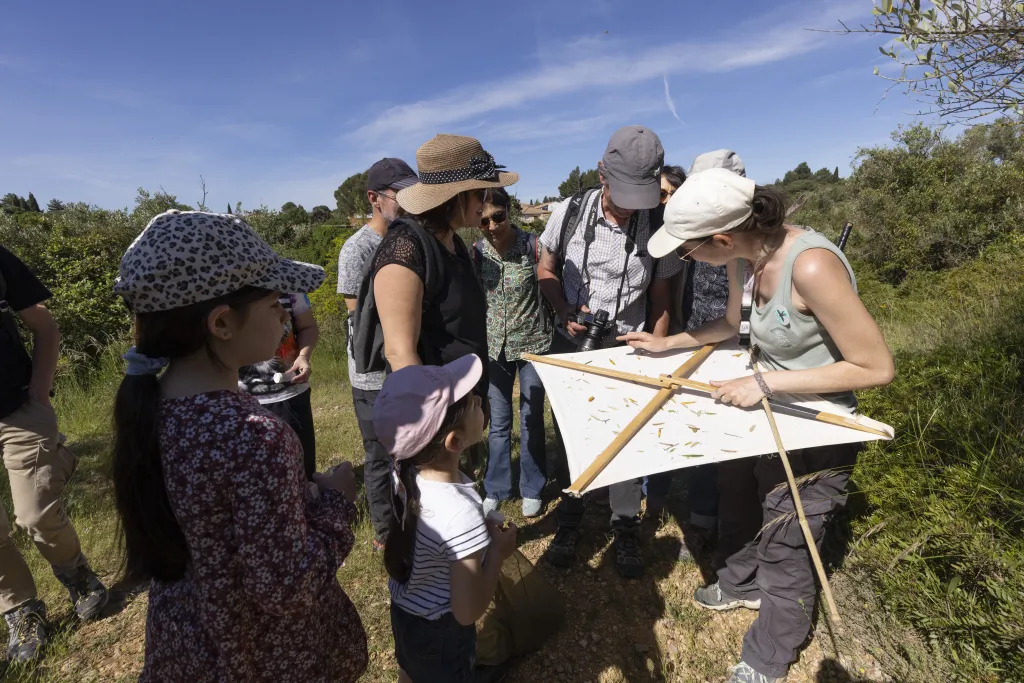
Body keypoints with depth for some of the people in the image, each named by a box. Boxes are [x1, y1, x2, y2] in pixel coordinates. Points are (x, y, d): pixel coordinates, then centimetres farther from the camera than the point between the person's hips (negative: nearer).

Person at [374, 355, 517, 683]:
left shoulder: (405, 471, -18)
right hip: (439, 631, -5)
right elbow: (468, 611, -29)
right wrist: (499, 551, -18)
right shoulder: (462, 513, -39)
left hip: (403, 609, 6)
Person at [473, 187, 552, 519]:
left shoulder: (533, 245, -14)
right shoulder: (476, 252, -6)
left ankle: (531, 489, 31)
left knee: (531, 420, 12)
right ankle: (495, 488, 32)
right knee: (498, 422, 13)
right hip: (495, 347, 2)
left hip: (533, 344, -2)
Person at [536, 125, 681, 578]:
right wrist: (566, 313, -13)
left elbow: (660, 301, 0)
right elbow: (546, 271, 3)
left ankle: (625, 531, 28)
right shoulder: (569, 213, -9)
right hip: (570, 347, 1)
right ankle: (569, 521, 33)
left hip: (626, 351, 0)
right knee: (568, 438, 12)